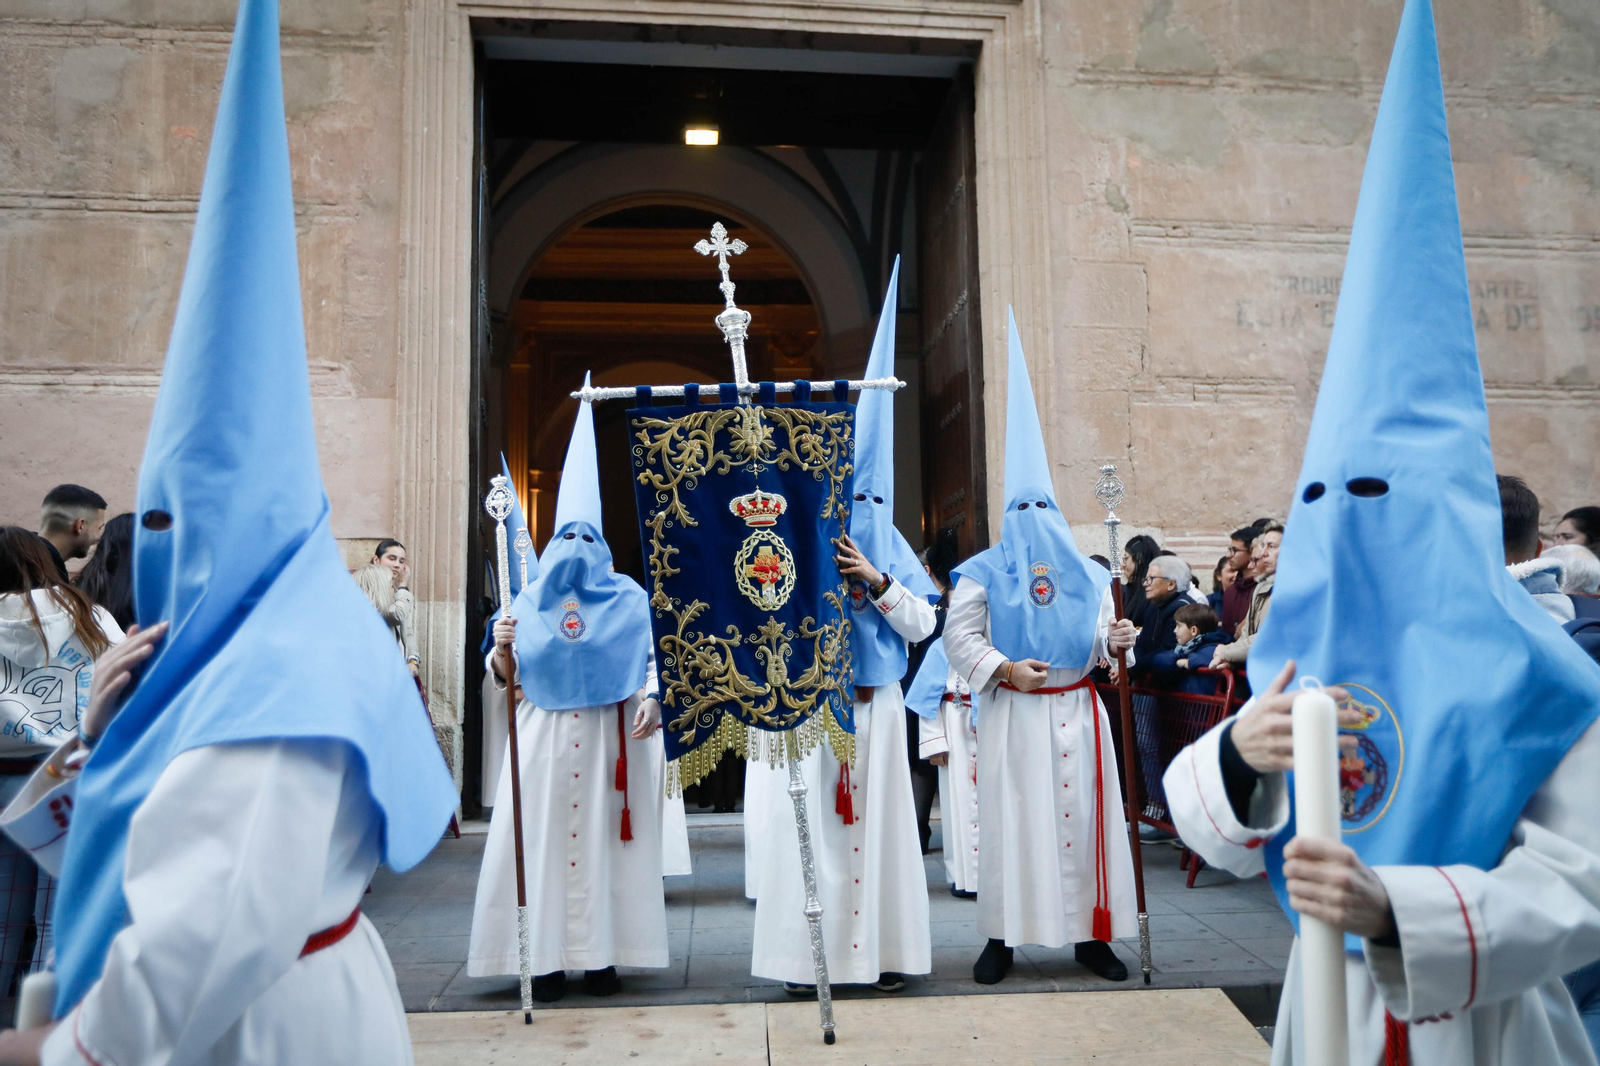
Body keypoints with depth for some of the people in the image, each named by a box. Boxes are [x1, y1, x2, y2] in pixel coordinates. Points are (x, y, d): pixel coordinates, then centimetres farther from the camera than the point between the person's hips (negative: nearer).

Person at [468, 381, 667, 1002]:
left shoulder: (628, 598, 6)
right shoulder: (530, 601, 9)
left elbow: (652, 658, 0)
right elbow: (505, 677, 8)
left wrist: (651, 697, -17)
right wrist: (501, 650, -12)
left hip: (609, 736, -1)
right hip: (545, 737, 1)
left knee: (604, 835, 0)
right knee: (545, 836, -1)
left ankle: (600, 955, 9)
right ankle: (548, 958, 8)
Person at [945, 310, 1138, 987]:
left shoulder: (1087, 575, 12)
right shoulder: (983, 572, 2)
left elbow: (1100, 638, 13)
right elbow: (960, 637, -4)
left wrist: (1113, 640, -9)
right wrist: (1004, 668, -16)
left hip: (1076, 709, 3)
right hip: (1013, 713, -3)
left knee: (1083, 814, 4)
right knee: (1011, 817, -1)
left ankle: (1090, 935, 16)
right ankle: (1002, 937, 9)